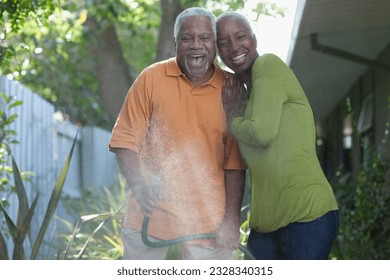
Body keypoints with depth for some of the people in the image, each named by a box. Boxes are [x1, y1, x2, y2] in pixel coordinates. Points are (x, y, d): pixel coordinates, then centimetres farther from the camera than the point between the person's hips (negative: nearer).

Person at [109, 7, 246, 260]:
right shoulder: (151, 78, 0)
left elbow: (234, 163, 2)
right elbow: (125, 141, 1)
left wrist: (232, 218, -3)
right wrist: (139, 188, -15)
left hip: (207, 220, 0)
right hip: (150, 213, 0)